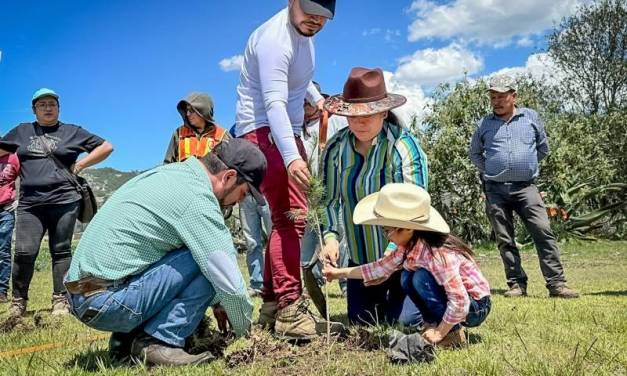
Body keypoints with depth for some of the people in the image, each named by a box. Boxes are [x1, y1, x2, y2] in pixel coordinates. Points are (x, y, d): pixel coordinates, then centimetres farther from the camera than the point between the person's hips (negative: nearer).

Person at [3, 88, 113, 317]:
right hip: (30, 203, 1)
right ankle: (18, 301, 8)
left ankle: (60, 300, 7)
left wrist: (79, 165, 3)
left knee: (61, 251, 2)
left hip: (64, 200, -1)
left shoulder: (73, 132, 12)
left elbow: (106, 147, 11)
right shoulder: (21, 132, 18)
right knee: (24, 252, -7)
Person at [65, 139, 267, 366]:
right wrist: (243, 328, 3)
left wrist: (215, 301, 20)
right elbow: (229, 281, -16)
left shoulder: (171, 173, 11)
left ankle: (125, 339, 14)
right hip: (107, 302, -9)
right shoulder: (196, 196, -18)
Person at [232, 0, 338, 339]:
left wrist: (316, 98, 11)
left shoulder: (304, 32, 11)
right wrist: (291, 157, -39)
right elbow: (274, 104, -29)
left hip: (287, 132, 10)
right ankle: (289, 308, -16)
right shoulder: (274, 39, -19)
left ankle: (271, 304, 18)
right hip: (262, 131, -10)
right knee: (290, 216, -19)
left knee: (286, 218, 10)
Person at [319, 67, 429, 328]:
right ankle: (384, 295, 41)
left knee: (402, 319, -6)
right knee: (361, 320, 10)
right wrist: (331, 237, -21)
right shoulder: (336, 148, -6)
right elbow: (331, 200, -4)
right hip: (361, 257, 4)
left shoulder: (404, 147, -19)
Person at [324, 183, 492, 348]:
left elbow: (460, 303, -32)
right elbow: (381, 267, 5)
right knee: (408, 277, -1)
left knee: (421, 278, -23)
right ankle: (433, 322, 8)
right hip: (454, 299, 8)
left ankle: (453, 332, -10)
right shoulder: (409, 246, -6)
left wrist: (439, 333, -21)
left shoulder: (438, 253, -32)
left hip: (475, 307, -8)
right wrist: (340, 272, 5)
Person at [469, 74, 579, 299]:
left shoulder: (531, 117, 9)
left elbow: (543, 148, 19)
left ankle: (556, 284, -7)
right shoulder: (484, 124, 9)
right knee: (505, 240, 3)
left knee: (543, 232, -11)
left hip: (526, 187, -1)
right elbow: (474, 153, 22)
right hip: (495, 190, 1)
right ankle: (516, 284, 12)